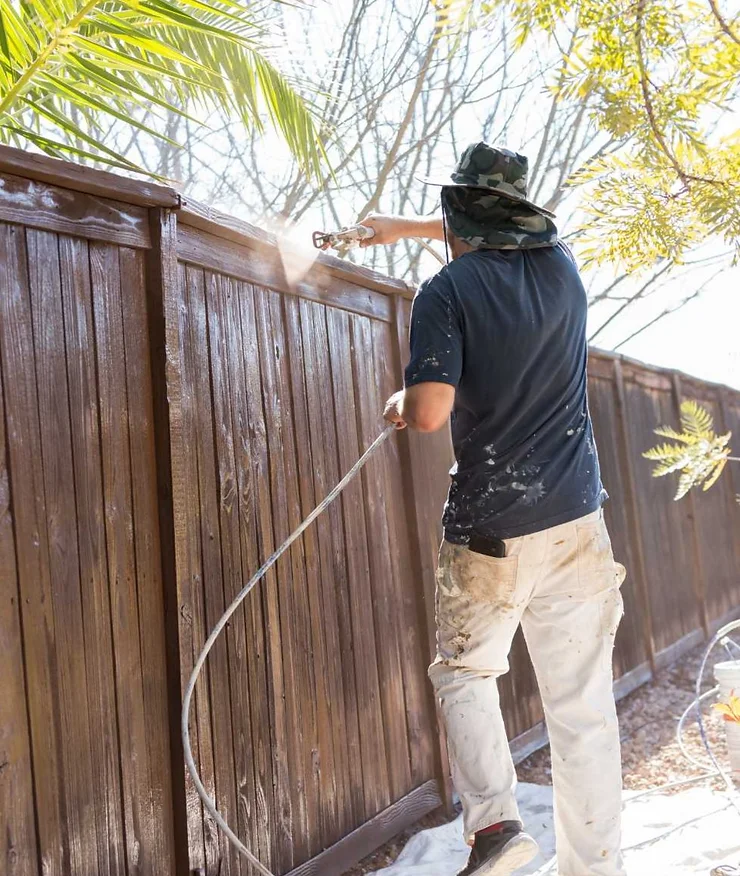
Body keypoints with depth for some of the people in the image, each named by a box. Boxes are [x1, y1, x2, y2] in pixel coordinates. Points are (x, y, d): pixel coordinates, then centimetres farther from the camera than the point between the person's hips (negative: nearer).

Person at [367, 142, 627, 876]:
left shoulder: (446, 292, -8)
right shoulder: (558, 264, 9)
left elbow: (431, 412, -18)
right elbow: (497, 235, 31)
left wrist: (400, 403, 5)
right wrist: (404, 228, 39)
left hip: (490, 528, -4)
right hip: (577, 520, 4)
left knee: (464, 673, 18)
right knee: (582, 704, 8)